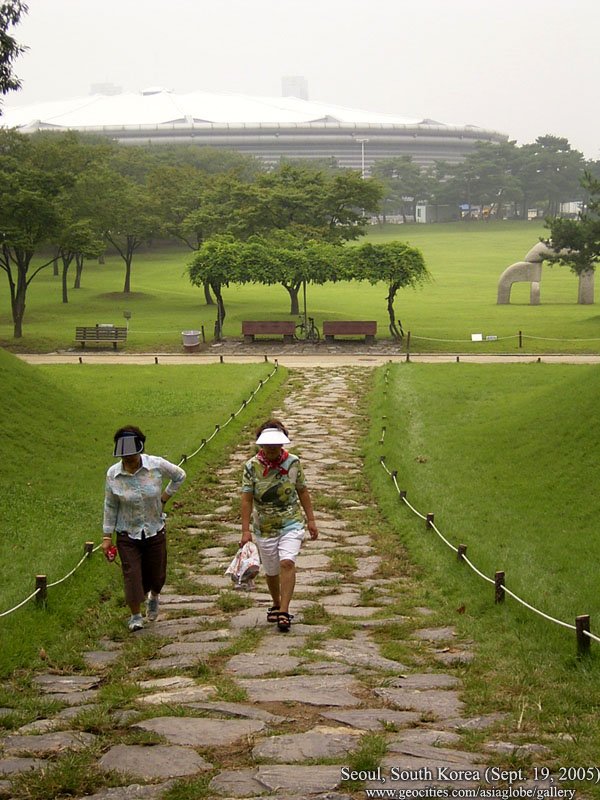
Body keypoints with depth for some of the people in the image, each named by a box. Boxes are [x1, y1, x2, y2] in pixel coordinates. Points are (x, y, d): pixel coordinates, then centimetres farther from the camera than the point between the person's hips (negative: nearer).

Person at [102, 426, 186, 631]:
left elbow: (179, 476, 6)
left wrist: (165, 496, 0)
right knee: (132, 573, -8)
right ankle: (136, 615, 9)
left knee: (156, 572, 13)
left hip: (155, 530, 1)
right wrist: (107, 536, -1)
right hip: (127, 534, -1)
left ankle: (153, 597, 47)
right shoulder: (113, 474, -12)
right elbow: (110, 506, -2)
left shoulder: (157, 465, -14)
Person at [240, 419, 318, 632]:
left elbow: (302, 491, 6)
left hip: (291, 523, -1)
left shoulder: (293, 463, -4)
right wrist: (246, 530, -14)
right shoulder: (252, 466, -9)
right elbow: (247, 499, -9)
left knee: (287, 562, -21)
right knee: (271, 571, 12)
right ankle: (276, 605, 37)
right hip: (264, 527, 1)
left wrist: (311, 519, 7)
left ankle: (284, 611, -20)